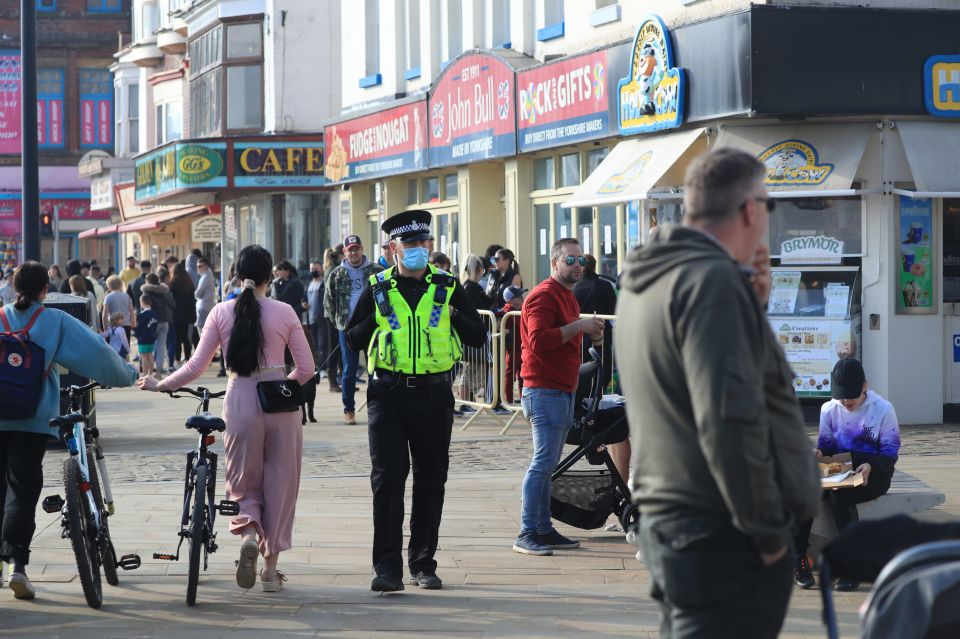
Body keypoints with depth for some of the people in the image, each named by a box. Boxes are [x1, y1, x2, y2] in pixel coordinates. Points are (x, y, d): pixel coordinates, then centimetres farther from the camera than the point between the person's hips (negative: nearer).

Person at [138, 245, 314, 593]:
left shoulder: (222, 312, 0)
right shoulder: (284, 312, -1)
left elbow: (196, 367, -1)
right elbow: (306, 368, 1)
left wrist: (159, 385, 12)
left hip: (240, 401, 1)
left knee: (244, 481, 15)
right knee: (280, 483, 10)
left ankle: (249, 534, -16)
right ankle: (271, 568, 13)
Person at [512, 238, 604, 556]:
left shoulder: (567, 296, 22)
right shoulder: (544, 295, -12)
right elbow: (538, 340, -24)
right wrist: (578, 326, -22)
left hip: (562, 390, 10)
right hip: (544, 390, -10)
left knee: (547, 463, 11)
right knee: (544, 461, -12)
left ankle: (544, 530, 14)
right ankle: (527, 534, -11)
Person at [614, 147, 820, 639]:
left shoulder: (645, 282, 14)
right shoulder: (714, 279, -16)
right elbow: (730, 416, -23)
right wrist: (767, 529, -16)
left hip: (664, 519, 10)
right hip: (721, 534, -10)